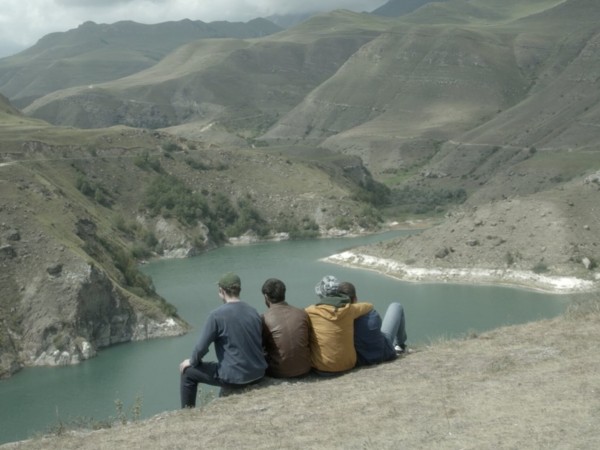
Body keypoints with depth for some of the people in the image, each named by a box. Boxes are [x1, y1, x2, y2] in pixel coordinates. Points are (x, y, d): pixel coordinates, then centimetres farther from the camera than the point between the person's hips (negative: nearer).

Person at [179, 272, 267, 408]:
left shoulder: (217, 315, -16)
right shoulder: (253, 312, 1)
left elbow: (201, 347, -13)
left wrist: (192, 362, 8)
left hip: (235, 377, -6)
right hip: (258, 373, 6)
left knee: (188, 372, 15)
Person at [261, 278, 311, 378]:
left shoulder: (265, 318, -13)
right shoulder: (302, 313, -3)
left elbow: (259, 346, -1)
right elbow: (308, 340, 9)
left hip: (279, 373, -3)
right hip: (304, 369, 3)